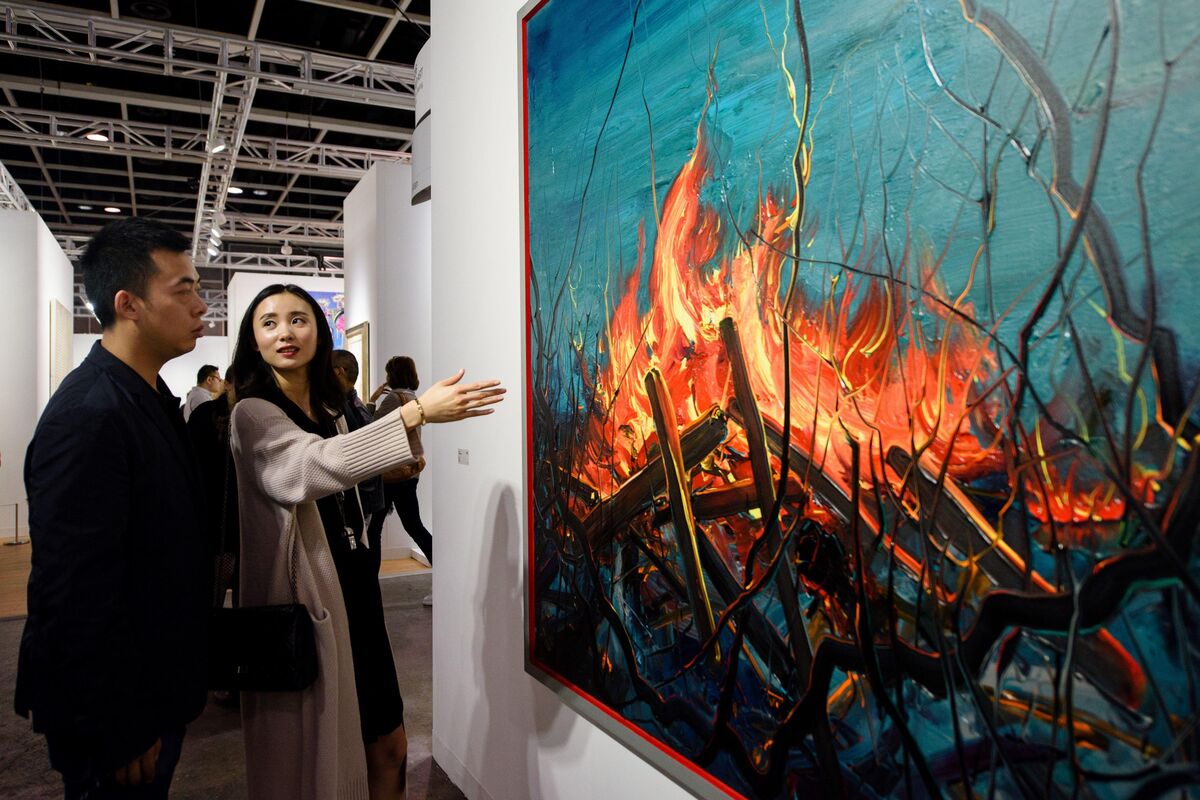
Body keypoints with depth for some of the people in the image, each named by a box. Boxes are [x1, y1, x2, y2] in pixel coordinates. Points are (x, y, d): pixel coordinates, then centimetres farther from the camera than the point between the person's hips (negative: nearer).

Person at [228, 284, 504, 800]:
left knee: (387, 746, 13)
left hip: (354, 591, 7)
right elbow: (313, 466, -32)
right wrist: (417, 413, -37)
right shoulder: (252, 414, -12)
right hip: (302, 598, -7)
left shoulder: (330, 413, 12)